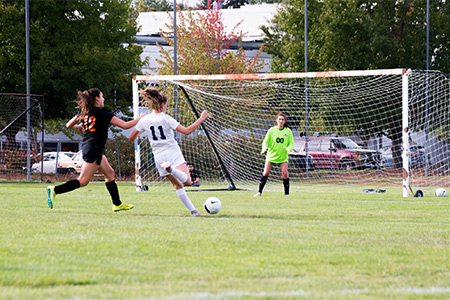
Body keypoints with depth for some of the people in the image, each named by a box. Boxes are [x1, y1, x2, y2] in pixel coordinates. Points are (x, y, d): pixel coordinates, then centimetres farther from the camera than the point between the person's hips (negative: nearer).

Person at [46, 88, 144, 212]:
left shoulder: (84, 113, 6)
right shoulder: (103, 114, -13)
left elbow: (68, 125, 12)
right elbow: (125, 125, -12)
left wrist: (78, 127, 31)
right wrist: (139, 119, 3)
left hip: (87, 147, 9)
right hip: (94, 150, -9)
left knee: (110, 174, 18)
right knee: (83, 181, -9)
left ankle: (117, 204, 24)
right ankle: (55, 190, -16)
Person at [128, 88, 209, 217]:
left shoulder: (144, 120, 1)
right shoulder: (166, 119, -10)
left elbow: (131, 138, 10)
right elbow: (186, 131, -16)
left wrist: (141, 131, 30)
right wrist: (201, 119, -8)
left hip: (159, 157, 5)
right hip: (173, 153, -5)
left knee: (177, 184, 15)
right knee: (187, 181, -14)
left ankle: (193, 210, 9)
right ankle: (171, 169, -40)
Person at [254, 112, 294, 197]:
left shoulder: (288, 131, -1)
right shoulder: (272, 130, -1)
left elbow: (291, 143, 2)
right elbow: (266, 141, 2)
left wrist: (289, 148, -21)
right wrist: (264, 147, -19)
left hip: (283, 157, 0)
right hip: (271, 155, 0)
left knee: (285, 173, -13)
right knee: (266, 173, -5)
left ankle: (286, 193, -2)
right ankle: (259, 191, 6)